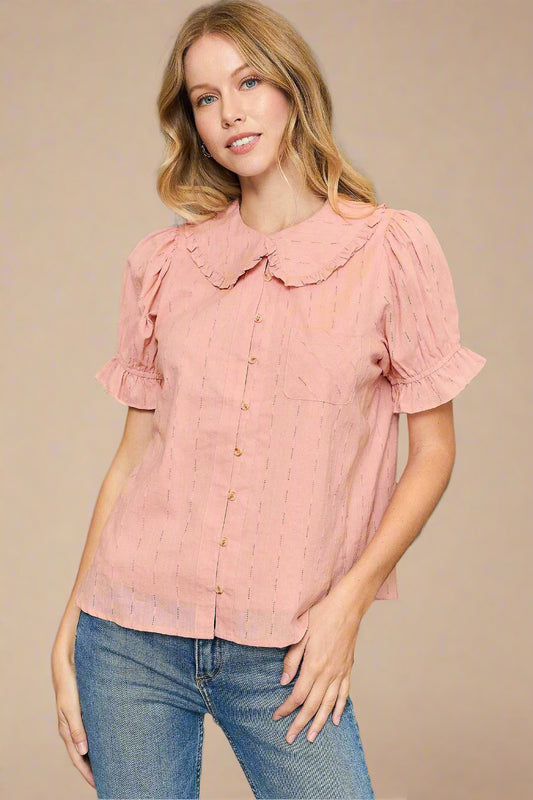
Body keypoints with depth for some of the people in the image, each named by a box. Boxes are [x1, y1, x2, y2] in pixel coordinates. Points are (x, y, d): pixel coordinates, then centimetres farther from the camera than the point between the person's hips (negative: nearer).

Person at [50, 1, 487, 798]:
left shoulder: (393, 248, -2)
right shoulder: (162, 262, 5)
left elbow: (433, 449, 1)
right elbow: (132, 453, 9)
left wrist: (348, 598, -9)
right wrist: (69, 629, 6)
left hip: (282, 656, -1)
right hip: (131, 639, 2)